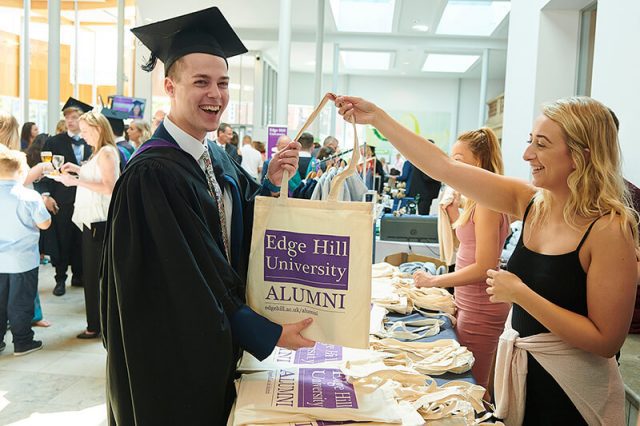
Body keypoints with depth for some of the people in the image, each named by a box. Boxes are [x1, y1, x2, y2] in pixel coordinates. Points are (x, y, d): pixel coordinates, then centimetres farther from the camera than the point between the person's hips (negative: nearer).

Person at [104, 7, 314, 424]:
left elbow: (245, 230, 9)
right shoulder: (152, 172, -24)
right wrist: (268, 334, -19)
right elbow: (189, 282, -24)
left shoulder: (218, 158, 1)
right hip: (172, 357, -7)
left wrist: (272, 182, -8)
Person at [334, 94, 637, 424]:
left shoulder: (610, 229, -21)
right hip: (517, 371, 5)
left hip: (569, 391, -5)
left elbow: (606, 341, -21)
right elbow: (444, 167, -6)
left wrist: (519, 293, -24)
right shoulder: (531, 202, -5)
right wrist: (377, 118, -8)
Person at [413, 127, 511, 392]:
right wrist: (452, 208, 10)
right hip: (470, 304, 10)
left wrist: (434, 281, -17)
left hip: (480, 309, -10)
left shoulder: (487, 203, -19)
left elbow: (484, 268, -22)